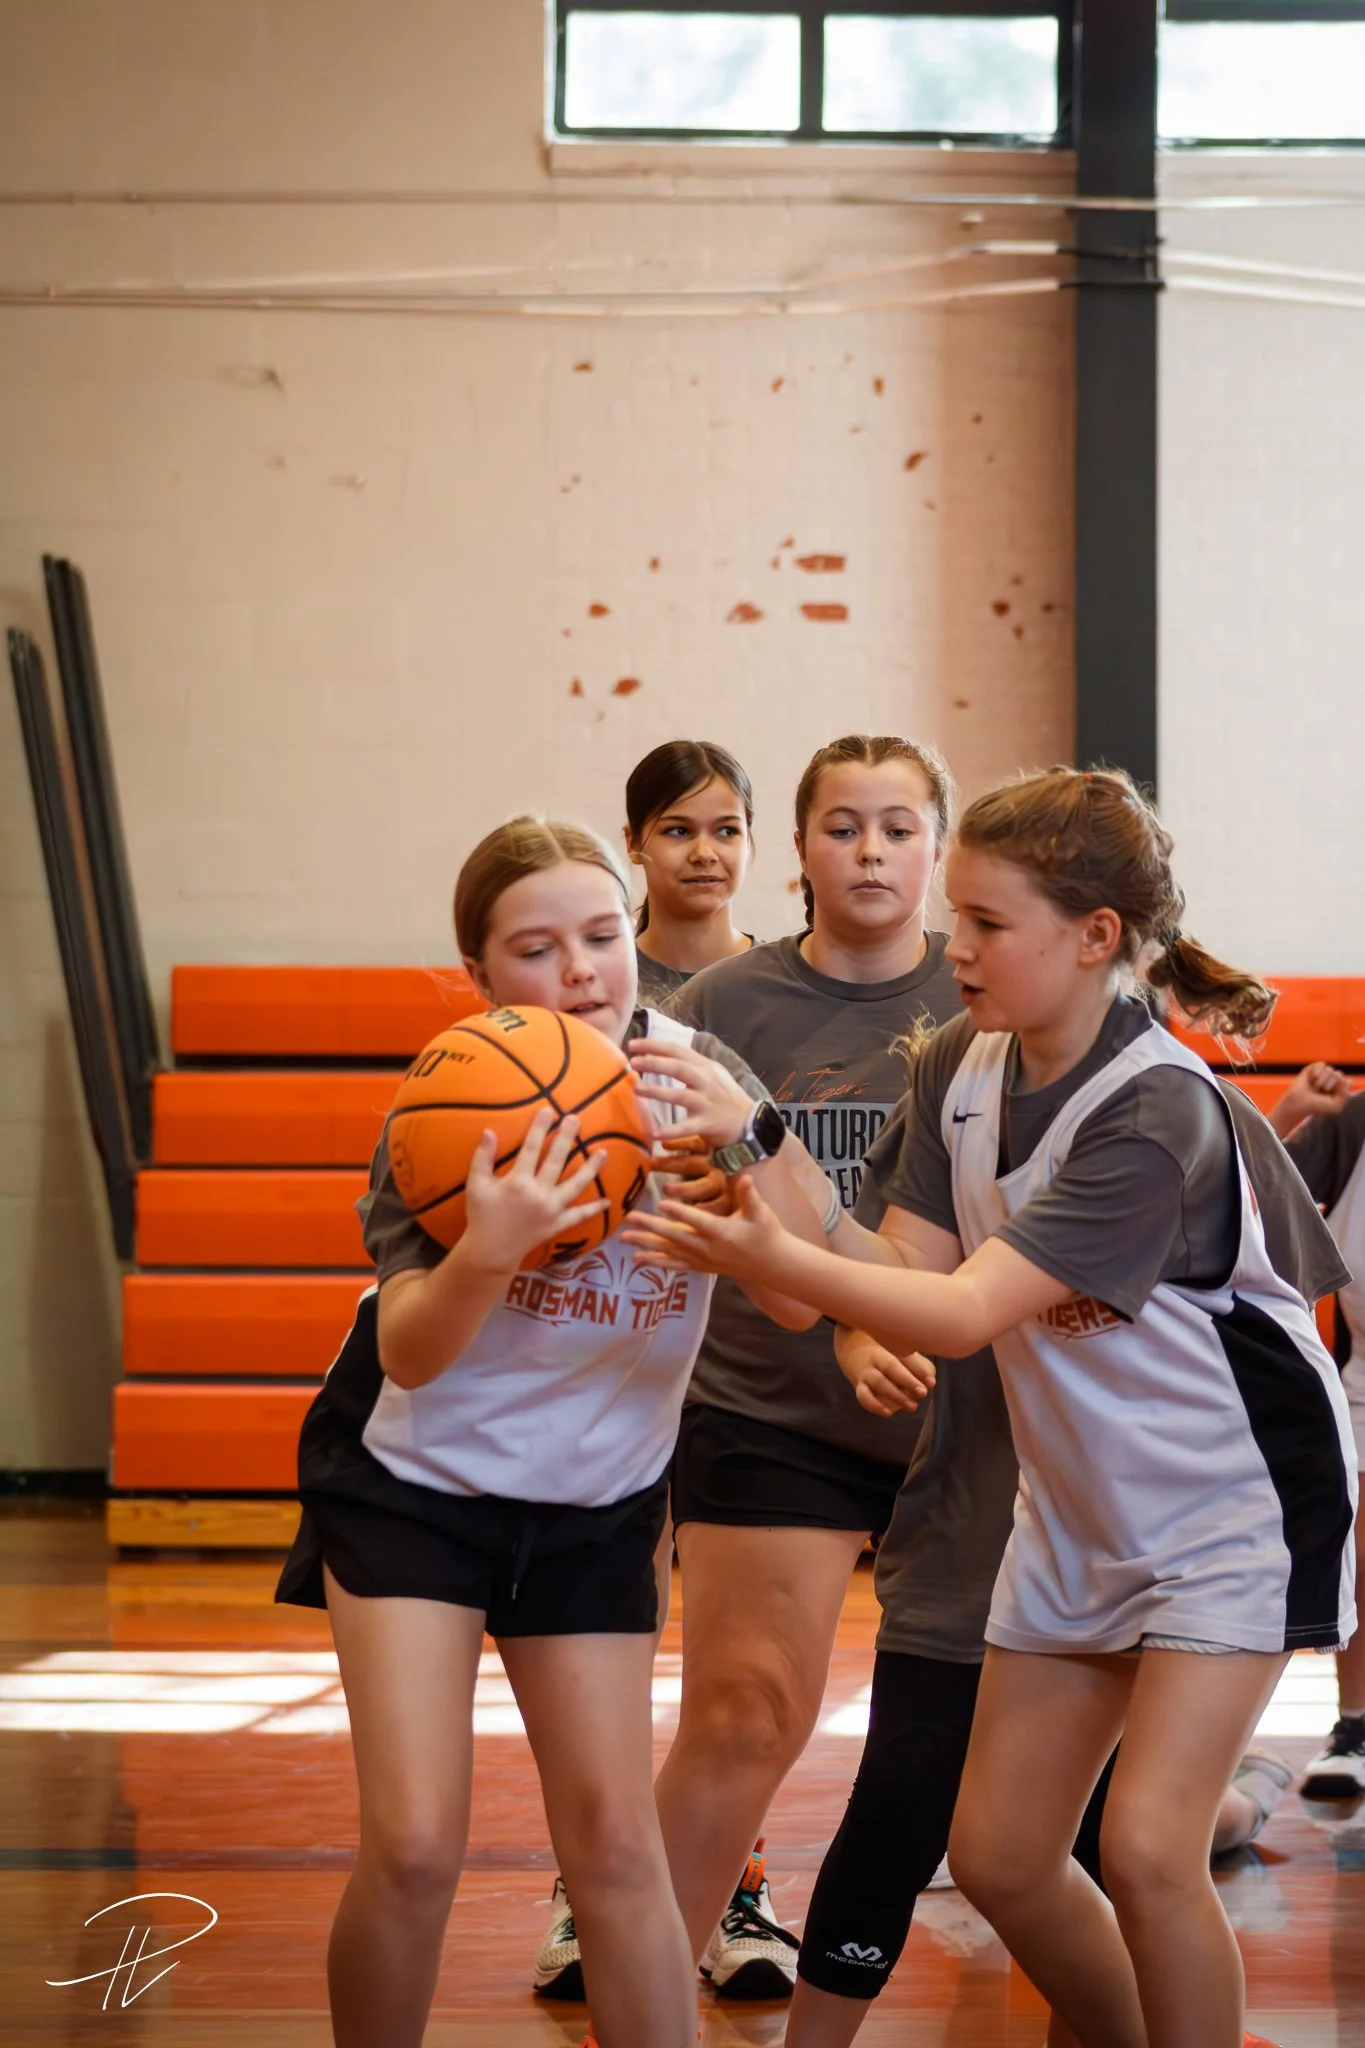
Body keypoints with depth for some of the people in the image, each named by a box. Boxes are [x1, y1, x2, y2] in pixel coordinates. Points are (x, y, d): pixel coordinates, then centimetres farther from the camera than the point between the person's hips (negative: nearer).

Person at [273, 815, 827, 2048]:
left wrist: (749, 1136, -36)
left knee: (615, 1844, 1)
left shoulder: (695, 1079, -11)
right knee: (415, 1848, -12)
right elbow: (404, 1353, -26)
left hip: (595, 1506, 3)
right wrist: (489, 1249, -46)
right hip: (414, 1483, -2)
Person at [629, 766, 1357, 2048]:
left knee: (1147, 1848, -18)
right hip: (1078, 1505, 8)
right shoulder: (962, 1068, -3)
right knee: (996, 1856, 7)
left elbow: (967, 1311, -33)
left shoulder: (1156, 1113, -27)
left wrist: (771, 1260, -44)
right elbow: (909, 1260, -7)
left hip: (1230, 1504, -7)